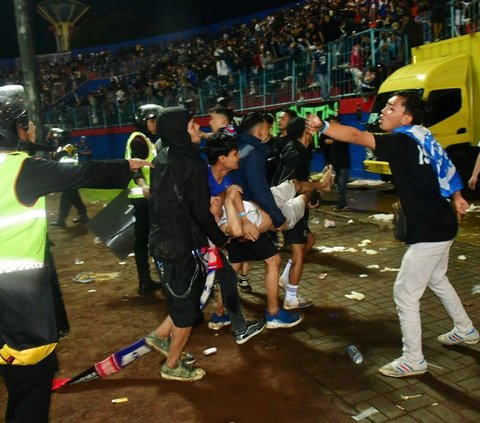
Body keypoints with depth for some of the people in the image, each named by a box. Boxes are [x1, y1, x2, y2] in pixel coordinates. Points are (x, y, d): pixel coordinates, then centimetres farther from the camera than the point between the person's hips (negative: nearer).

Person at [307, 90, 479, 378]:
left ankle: (413, 360, 11)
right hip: (442, 225, 10)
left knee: (405, 292, -1)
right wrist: (456, 197, 25)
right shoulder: (422, 138, 8)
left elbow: (357, 136, -33)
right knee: (436, 280, 29)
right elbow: (446, 168, 20)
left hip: (428, 231, -10)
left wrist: (322, 126, -40)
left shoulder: (403, 142, -19)